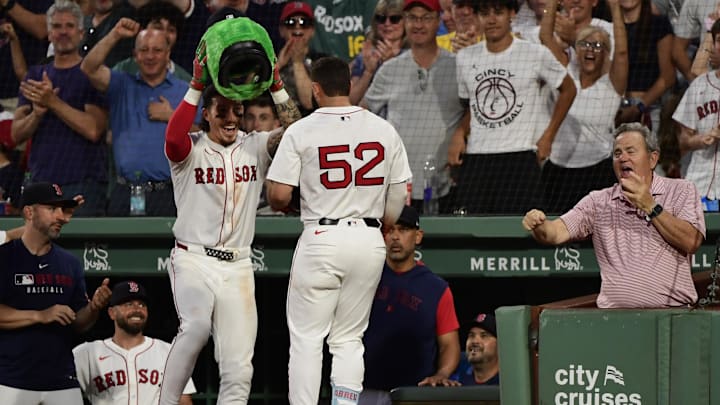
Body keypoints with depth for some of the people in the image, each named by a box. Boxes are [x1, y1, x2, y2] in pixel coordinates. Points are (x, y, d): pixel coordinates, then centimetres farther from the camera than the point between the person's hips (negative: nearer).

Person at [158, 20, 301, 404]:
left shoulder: (255, 147, 8)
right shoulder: (190, 150, -1)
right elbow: (173, 136, -24)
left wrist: (275, 85, -16)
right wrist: (197, 84, -28)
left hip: (237, 266, 4)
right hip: (193, 258, -4)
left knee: (238, 367, -2)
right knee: (196, 325, -32)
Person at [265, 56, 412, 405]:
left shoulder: (301, 131, -6)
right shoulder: (384, 130, 5)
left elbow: (279, 195, -9)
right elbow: (399, 195, 8)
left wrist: (279, 205, 14)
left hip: (321, 239, -4)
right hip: (369, 239, 4)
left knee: (306, 338, 2)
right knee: (349, 339, 11)